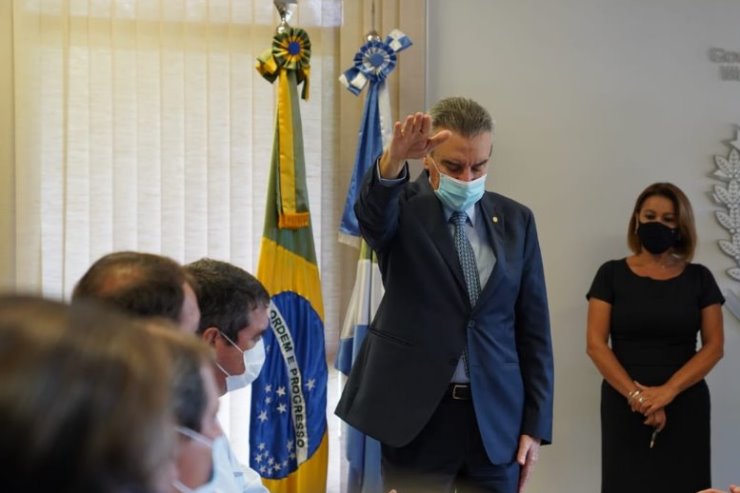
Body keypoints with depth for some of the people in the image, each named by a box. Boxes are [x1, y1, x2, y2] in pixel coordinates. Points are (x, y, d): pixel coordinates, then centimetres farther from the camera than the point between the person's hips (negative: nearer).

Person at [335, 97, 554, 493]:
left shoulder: (515, 220, 7)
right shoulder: (403, 208, -2)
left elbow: (533, 327, 7)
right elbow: (371, 212, -28)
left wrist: (535, 424, 2)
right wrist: (394, 158, -49)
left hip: (497, 414, 3)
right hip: (416, 413, -3)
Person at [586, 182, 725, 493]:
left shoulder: (699, 278, 6)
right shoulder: (612, 274, 3)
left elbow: (714, 346, 1)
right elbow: (596, 344, -3)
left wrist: (667, 391, -12)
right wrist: (634, 394, -15)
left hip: (685, 405, 1)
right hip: (624, 404, -1)